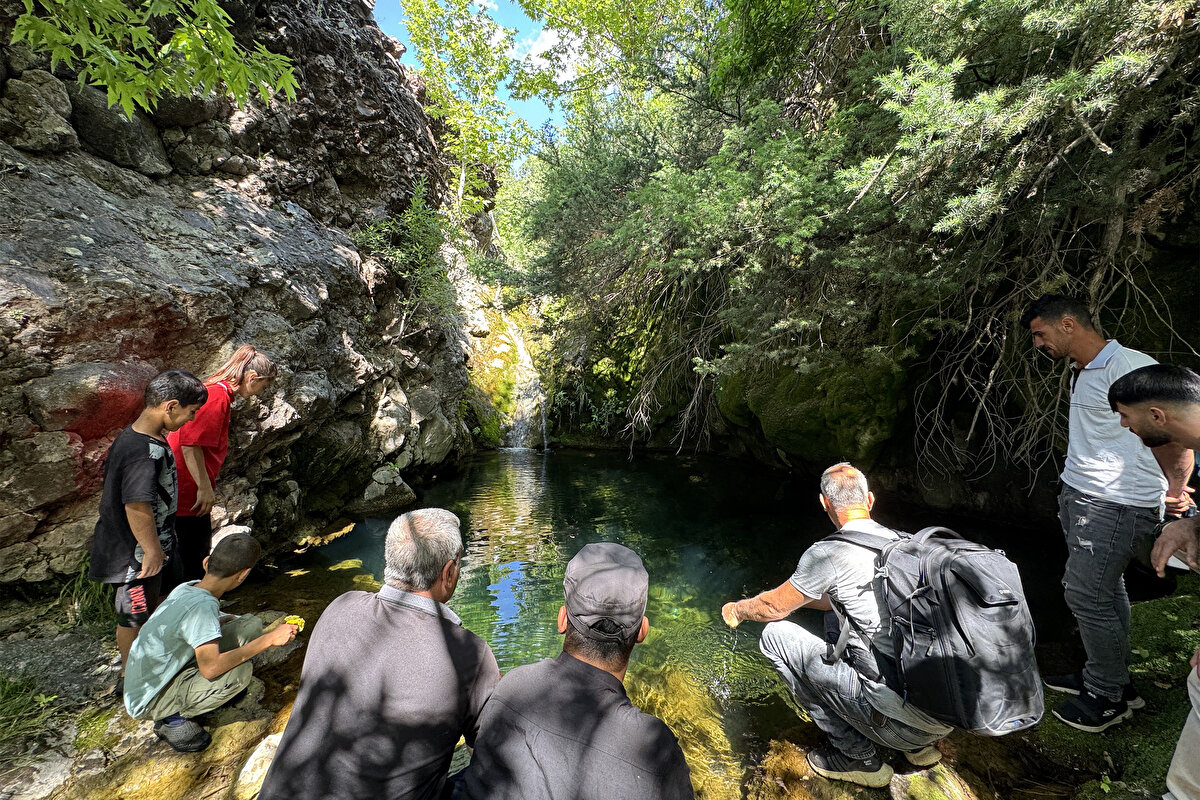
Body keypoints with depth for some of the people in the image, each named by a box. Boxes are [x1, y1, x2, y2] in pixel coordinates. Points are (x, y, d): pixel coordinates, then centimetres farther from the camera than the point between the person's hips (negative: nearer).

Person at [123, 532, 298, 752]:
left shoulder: (187, 588, -7)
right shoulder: (203, 605, -32)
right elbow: (211, 667, -36)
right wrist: (268, 639, -32)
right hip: (150, 701, -7)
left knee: (251, 624, -5)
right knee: (240, 671, -30)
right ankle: (175, 718, -5)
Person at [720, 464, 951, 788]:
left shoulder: (829, 553, -15)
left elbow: (775, 608, -1)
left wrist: (737, 610, 20)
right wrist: (801, 595, 36)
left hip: (905, 719, -8)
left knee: (774, 634, -1)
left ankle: (857, 755, 10)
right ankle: (919, 746, 26)